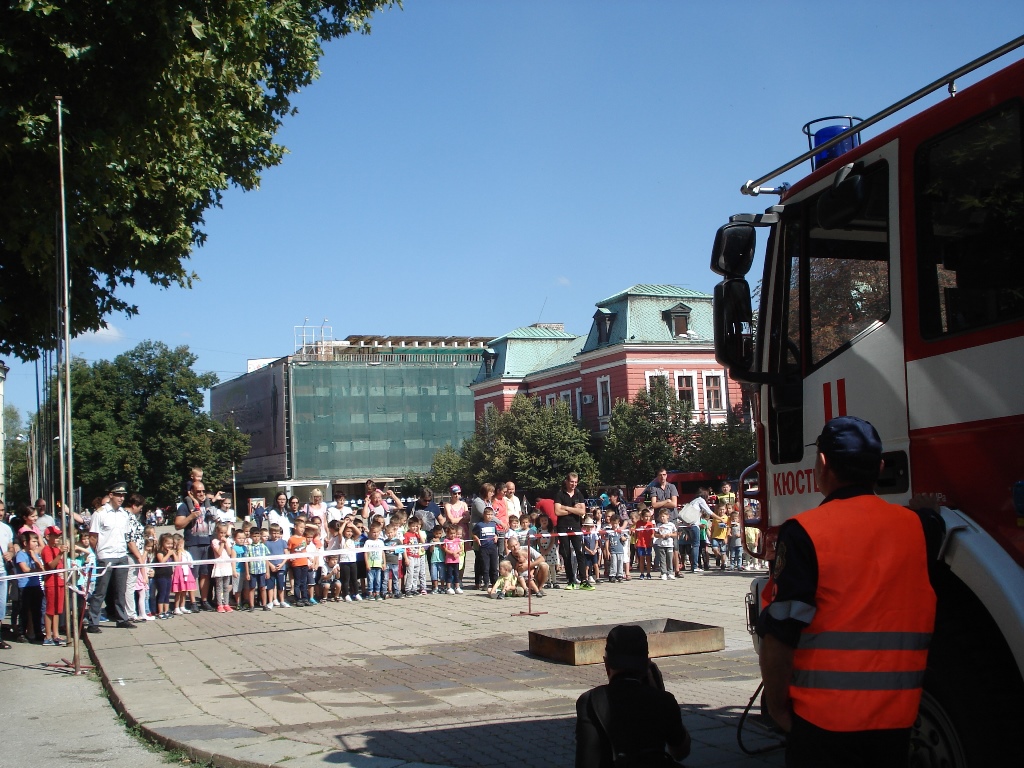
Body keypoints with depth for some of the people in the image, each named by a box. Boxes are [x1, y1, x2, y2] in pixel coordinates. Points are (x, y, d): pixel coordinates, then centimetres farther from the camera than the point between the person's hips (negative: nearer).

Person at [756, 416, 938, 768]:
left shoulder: (805, 532, -13)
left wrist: (776, 705, -3)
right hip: (897, 717, 4)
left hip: (825, 718, -4)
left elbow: (780, 633, -14)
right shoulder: (917, 527, 1)